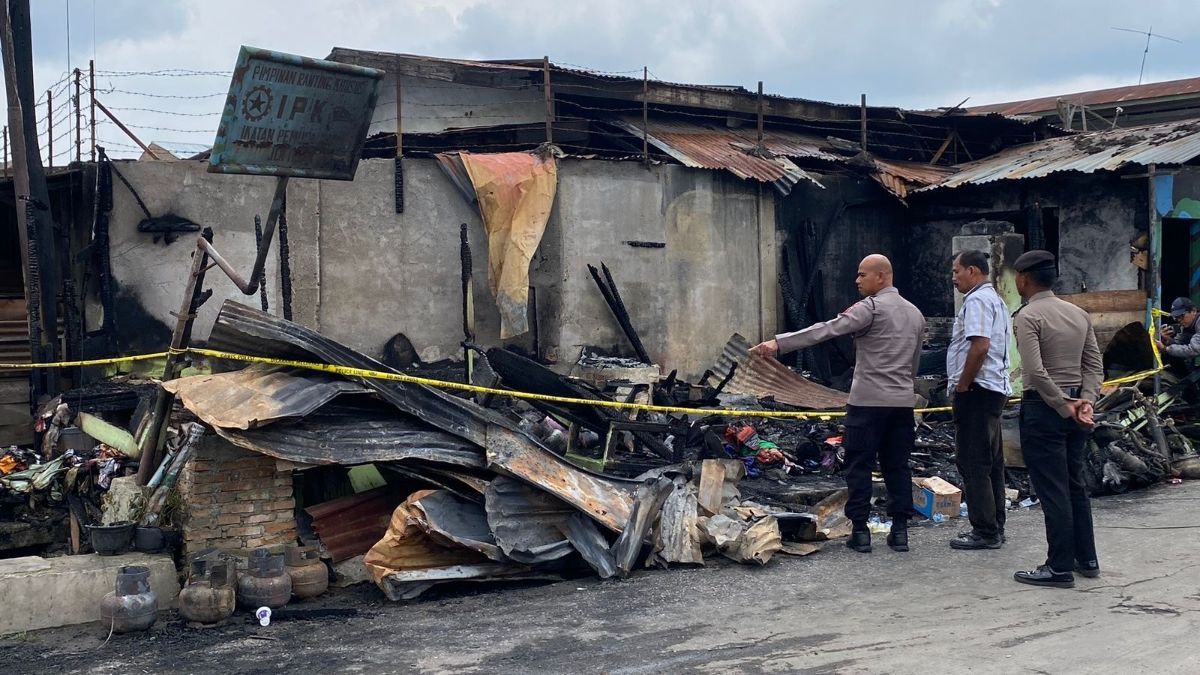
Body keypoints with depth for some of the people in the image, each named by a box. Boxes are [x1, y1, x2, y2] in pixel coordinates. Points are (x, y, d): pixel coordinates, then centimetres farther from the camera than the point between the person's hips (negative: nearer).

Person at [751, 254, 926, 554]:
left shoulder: (870, 308, -10)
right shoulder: (915, 313, 14)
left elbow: (825, 330, -20)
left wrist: (779, 343, -24)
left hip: (868, 400, -7)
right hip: (903, 402, 7)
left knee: (859, 466, 1)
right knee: (897, 466, 11)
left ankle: (860, 531, 2)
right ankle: (900, 530, 10)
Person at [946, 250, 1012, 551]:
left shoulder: (977, 300, -14)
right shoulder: (996, 300, 19)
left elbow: (980, 346, -25)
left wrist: (961, 386, -17)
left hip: (976, 390, -11)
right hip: (995, 387, 11)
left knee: (973, 461, -7)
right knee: (991, 461, 13)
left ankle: (985, 532, -4)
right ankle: (994, 527, 19)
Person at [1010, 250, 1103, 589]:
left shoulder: (1027, 316, -13)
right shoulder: (1079, 314, 9)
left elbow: (1036, 371, -22)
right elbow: (1094, 364, 5)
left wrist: (1064, 407, -15)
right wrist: (1085, 400, -4)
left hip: (1043, 407, -7)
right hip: (1075, 404, 8)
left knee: (1052, 490, -2)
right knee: (1075, 484, 17)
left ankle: (1060, 567, 2)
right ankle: (1086, 559, 24)